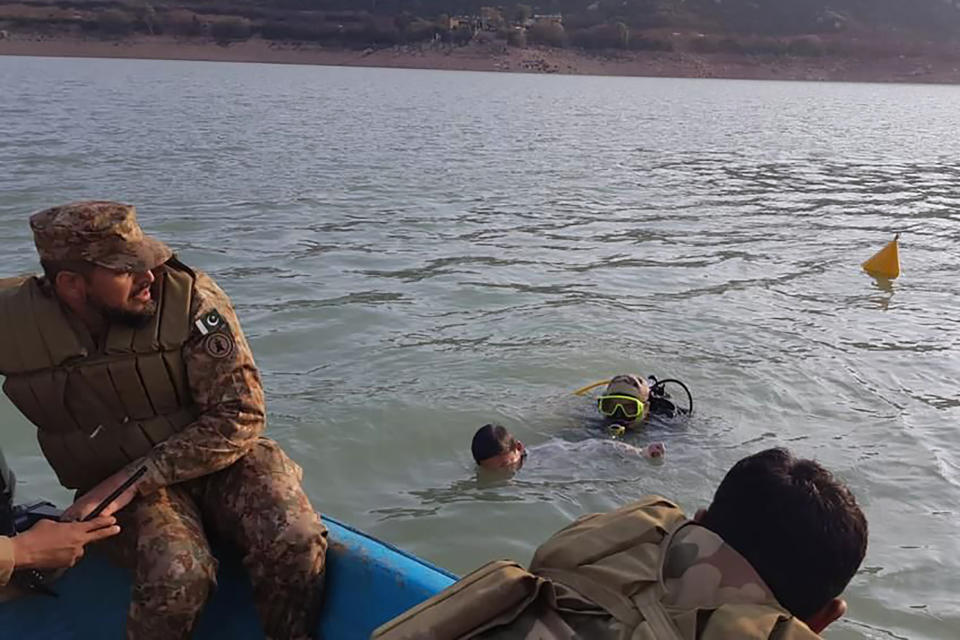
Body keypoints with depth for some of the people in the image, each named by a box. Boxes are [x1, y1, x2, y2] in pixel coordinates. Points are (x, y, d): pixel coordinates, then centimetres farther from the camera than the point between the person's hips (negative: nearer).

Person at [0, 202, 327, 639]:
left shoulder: (190, 298, -18)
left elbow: (239, 417, -17)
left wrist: (132, 479, -20)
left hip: (218, 460, 0)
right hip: (115, 484, 1)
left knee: (295, 543, -26)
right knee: (177, 575, -30)